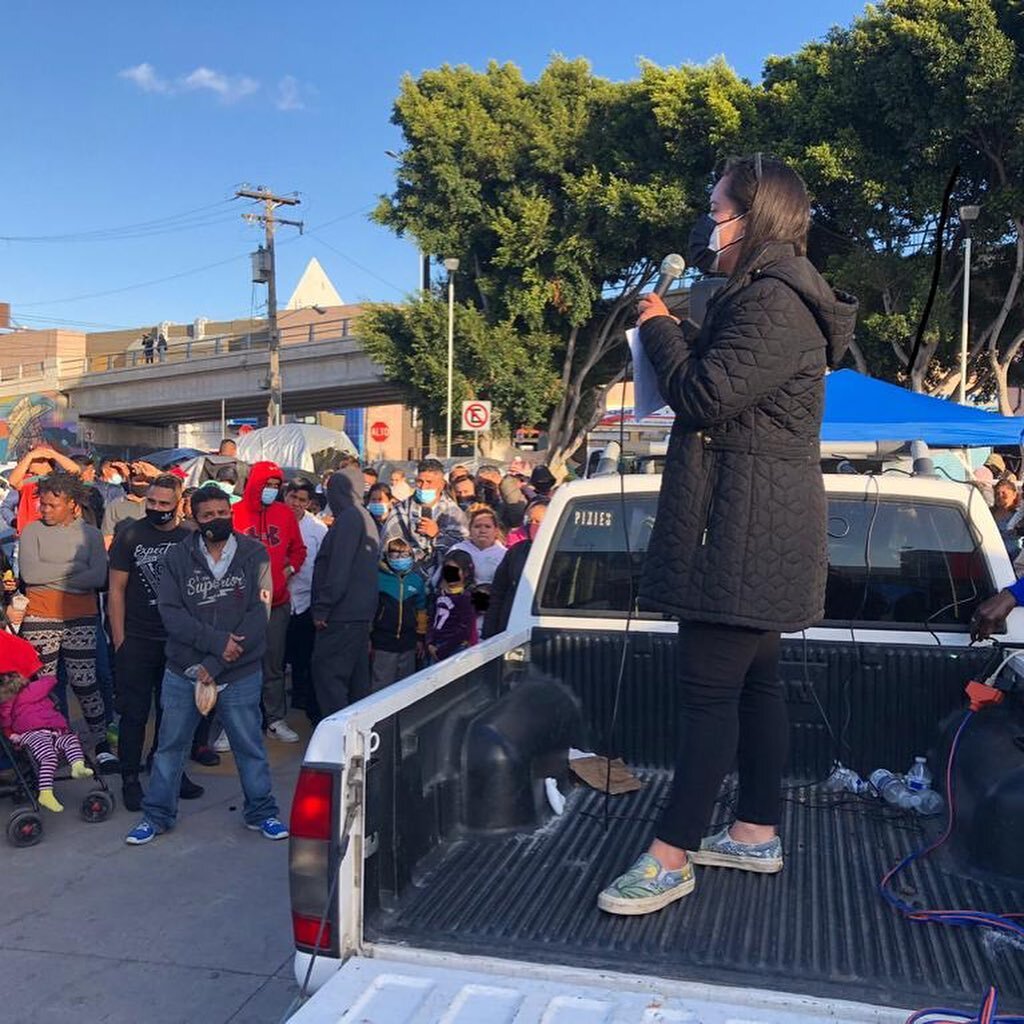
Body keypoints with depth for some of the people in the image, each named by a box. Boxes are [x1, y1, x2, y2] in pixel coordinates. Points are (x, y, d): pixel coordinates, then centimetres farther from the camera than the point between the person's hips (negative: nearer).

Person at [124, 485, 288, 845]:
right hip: (183, 671, 1)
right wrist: (217, 641, -20)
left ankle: (261, 812, 28)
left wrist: (214, 665, -15)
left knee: (249, 746, 10)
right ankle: (157, 814, 30)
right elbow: (170, 612, -9)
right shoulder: (177, 556, -1)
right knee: (170, 745, 13)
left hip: (241, 674, -1)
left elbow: (259, 615, -11)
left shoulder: (254, 554, -5)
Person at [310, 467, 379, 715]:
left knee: (327, 674, -7)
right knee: (356, 677, 13)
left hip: (342, 614, -9)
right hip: (360, 613, 9)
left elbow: (339, 568, -19)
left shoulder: (348, 518, -12)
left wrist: (322, 607, -15)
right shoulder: (366, 519, 16)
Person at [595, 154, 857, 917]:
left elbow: (705, 397, -21)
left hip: (746, 533, -11)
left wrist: (660, 327, -7)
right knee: (753, 681, 14)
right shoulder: (762, 296, 19)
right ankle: (758, 832, 24)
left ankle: (672, 856, 0)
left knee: (709, 688, -8)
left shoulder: (774, 304, -16)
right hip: (752, 533, 11)